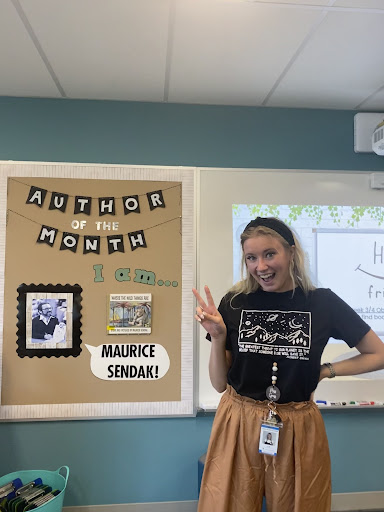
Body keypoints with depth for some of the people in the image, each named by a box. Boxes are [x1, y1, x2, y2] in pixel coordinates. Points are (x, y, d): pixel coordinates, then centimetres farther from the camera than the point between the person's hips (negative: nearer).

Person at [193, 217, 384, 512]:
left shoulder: (323, 303, -9)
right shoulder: (235, 303, -7)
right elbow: (220, 384, -1)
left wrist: (326, 371, -5)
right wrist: (217, 337, -16)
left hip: (298, 430, 0)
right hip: (238, 426, 1)